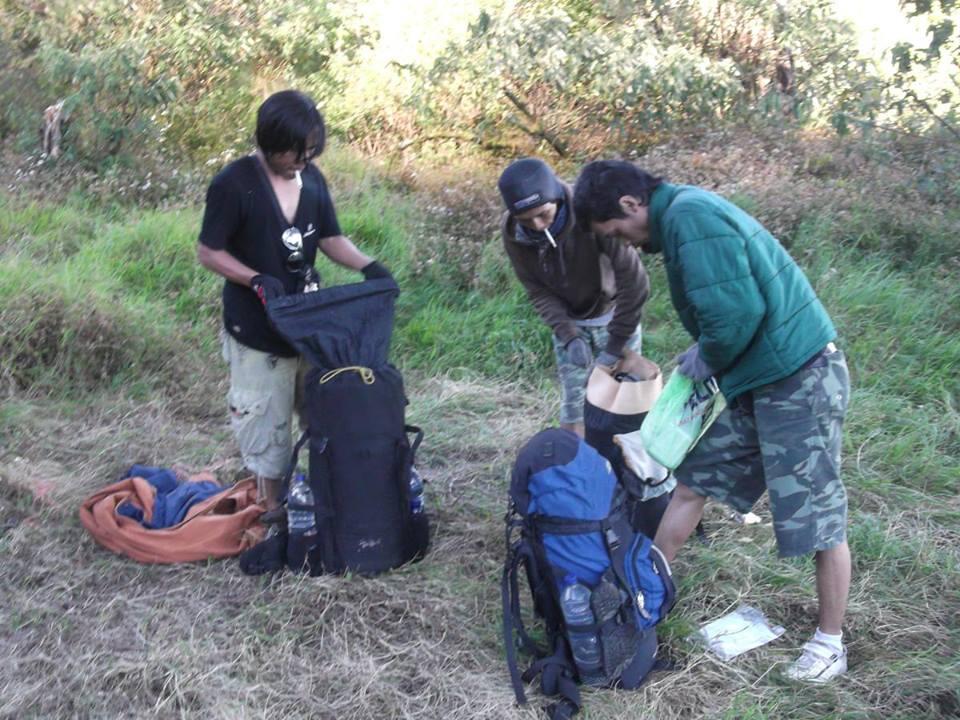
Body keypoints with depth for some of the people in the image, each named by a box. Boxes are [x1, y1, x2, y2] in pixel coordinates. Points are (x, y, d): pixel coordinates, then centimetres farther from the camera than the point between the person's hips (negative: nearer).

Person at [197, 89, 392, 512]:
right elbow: (208, 253, -11)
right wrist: (257, 279, -26)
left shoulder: (312, 179, 0)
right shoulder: (234, 184, -16)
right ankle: (272, 506, 24)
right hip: (258, 332, -6)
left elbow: (330, 238, 8)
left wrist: (367, 266, -10)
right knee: (267, 425, 6)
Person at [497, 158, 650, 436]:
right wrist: (568, 335, -23)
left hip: (612, 314, -3)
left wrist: (616, 343, -30)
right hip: (568, 320, 3)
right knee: (574, 402, 7)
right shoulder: (512, 232, -21)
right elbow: (537, 290, -10)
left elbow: (634, 280, -32)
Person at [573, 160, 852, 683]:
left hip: (799, 379, -10)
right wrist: (698, 356, 7)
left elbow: (736, 313, -26)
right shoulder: (683, 213, 11)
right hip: (753, 377, 10)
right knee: (692, 478, 15)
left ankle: (830, 643, 19)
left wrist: (705, 361, -8)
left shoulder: (690, 216, -20)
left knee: (818, 515, 3)